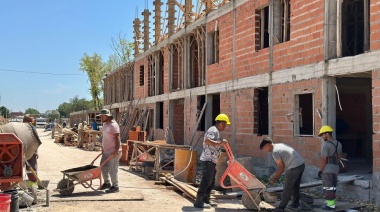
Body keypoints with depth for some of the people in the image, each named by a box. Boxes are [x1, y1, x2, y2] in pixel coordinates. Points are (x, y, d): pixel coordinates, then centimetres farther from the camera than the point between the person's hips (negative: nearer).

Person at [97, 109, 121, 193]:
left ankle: (115, 186, 5)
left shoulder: (113, 125, -16)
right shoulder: (105, 124, 13)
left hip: (113, 152, -9)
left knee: (112, 169, -5)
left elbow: (117, 138, -20)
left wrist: (117, 150, -24)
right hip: (106, 151, 10)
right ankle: (107, 183, 28)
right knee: (103, 167, 14)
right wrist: (102, 148, 18)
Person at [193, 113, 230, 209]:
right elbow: (207, 141, -31)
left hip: (211, 160, 11)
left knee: (211, 181, 14)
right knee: (206, 181, -8)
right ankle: (198, 202, -4)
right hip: (208, 160, -11)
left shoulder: (216, 131, 19)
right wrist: (220, 143, -29)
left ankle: (206, 200, 21)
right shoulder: (213, 130, -14)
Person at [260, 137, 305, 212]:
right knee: (295, 186, 22)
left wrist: (274, 178, 1)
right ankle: (295, 204, 34)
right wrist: (276, 175, 23)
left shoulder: (275, 151, -11)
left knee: (287, 188, -1)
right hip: (302, 164, 9)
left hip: (294, 167, -9)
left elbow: (281, 167, -10)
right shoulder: (280, 145, 17)